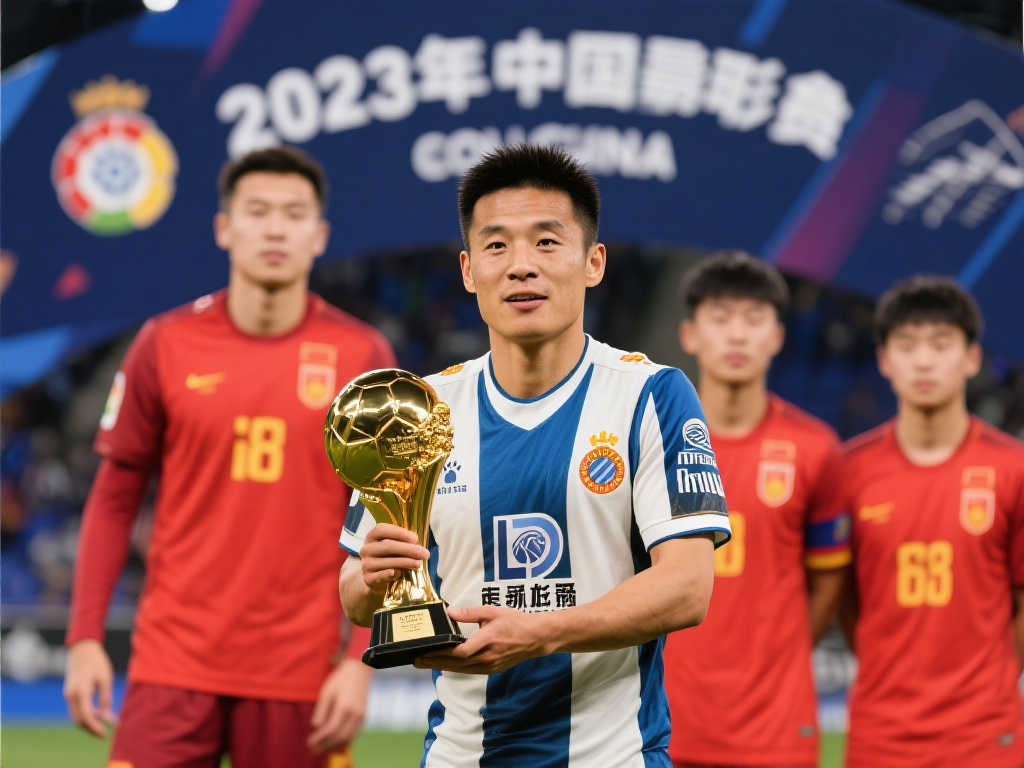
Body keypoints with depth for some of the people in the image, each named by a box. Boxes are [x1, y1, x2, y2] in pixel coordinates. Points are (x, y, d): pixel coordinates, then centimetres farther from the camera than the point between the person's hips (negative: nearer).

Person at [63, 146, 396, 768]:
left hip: (299, 677, 0)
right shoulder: (165, 345, 2)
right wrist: (85, 636, 1)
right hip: (173, 663, 1)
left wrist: (360, 660, -5)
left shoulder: (362, 355, 0)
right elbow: (114, 499, 8)